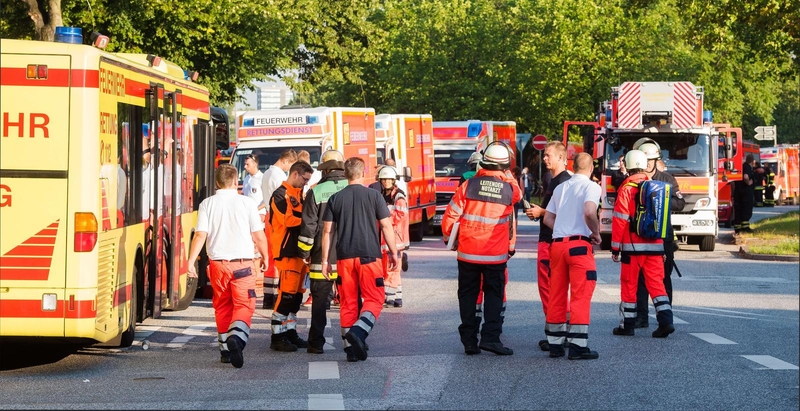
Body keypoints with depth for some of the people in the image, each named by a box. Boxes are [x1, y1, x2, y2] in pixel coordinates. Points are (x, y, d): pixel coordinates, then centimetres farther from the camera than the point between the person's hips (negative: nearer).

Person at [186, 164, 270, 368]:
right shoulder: (246, 203, -4)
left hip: (218, 263, 3)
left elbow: (200, 235, -7)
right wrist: (265, 258, 13)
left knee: (222, 306, 15)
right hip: (242, 263, -2)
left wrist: (191, 261, -6)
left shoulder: (207, 204, 1)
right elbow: (259, 236, -2)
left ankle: (225, 349, 21)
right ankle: (237, 336, -28)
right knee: (244, 305, 0)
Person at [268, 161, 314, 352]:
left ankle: (290, 332, 18)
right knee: (287, 293, -12)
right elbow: (288, 220, -18)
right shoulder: (281, 195, -9)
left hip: (299, 250, 10)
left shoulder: (299, 194, 21)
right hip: (287, 251, -10)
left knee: (297, 293, 11)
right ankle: (277, 337, -9)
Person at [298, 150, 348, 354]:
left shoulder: (316, 192, -5)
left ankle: (316, 342, 6)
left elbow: (308, 227, -5)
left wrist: (304, 252, 6)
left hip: (323, 258, -1)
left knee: (320, 300, 6)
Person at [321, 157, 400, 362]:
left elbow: (327, 231, 4)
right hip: (369, 255, -3)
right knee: (374, 299, 3)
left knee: (348, 303, 8)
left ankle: (350, 347, 8)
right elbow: (386, 226, -1)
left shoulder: (335, 199, 5)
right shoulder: (373, 195, -1)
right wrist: (393, 252, 8)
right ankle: (358, 332, -21)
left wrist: (325, 260, 9)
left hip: (345, 257, 3)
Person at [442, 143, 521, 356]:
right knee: (494, 295, 8)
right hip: (496, 254, 0)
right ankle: (491, 336, -5)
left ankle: (469, 341, 9)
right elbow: (518, 195, 21)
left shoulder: (468, 186, -7)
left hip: (467, 252, 0)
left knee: (468, 295, 9)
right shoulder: (510, 189, -5)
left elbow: (450, 216, -6)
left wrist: (448, 236, 12)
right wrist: (506, 177, 24)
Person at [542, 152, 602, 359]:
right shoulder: (591, 187, -3)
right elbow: (589, 212, -20)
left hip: (557, 244, 6)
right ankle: (578, 345, -6)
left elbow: (547, 219, 14)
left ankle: (555, 344, 15)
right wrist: (596, 233, -6)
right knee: (580, 296, -3)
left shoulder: (560, 188, 16)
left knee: (557, 296, 10)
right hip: (579, 244, -6)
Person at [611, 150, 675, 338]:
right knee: (656, 283, 6)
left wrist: (615, 247, -4)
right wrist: (664, 247, 20)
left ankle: (627, 324, 11)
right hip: (655, 245, 4)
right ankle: (665, 320, -8)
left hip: (633, 245, -4)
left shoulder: (626, 189, -8)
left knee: (629, 284, 6)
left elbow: (620, 220, -10)